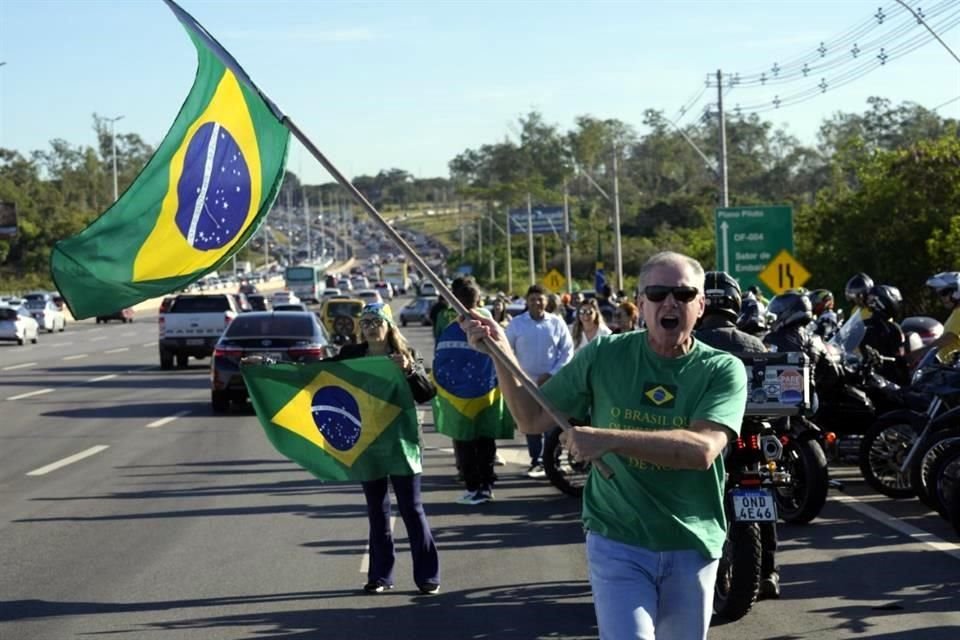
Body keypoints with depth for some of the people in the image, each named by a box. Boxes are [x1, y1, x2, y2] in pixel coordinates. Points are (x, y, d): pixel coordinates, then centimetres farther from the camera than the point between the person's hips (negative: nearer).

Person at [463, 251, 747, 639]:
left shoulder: (723, 370, -8)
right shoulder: (604, 356, -3)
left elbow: (702, 449, -25)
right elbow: (533, 419, 3)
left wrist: (608, 439, -31)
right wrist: (502, 354, -11)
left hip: (691, 548, 1)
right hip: (617, 542, 0)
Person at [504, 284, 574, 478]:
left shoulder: (557, 323, -1)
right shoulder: (516, 324, 0)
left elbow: (567, 351, 0)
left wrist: (551, 374, -9)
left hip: (552, 382, -1)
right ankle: (536, 461, 15)